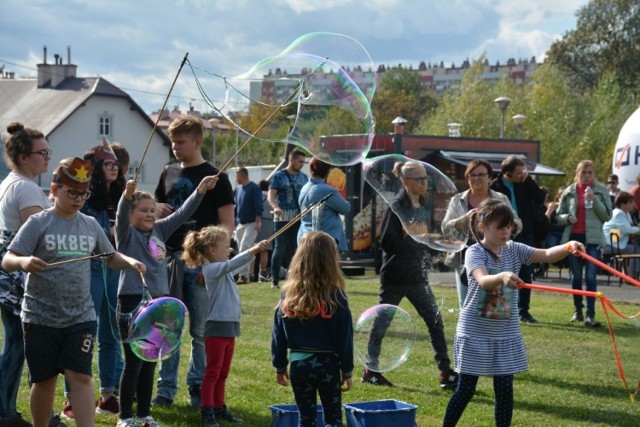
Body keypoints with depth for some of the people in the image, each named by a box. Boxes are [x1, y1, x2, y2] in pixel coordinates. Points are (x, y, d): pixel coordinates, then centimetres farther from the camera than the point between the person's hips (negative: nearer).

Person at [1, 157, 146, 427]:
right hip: (41, 317, -2)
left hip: (81, 317, 2)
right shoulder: (38, 223, -7)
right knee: (44, 380, 10)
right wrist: (24, 261, -35)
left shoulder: (91, 225, 6)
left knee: (81, 376, -8)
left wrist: (130, 262, -5)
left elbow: (111, 257, 17)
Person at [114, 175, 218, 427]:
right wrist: (127, 195, -42)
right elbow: (121, 216, -23)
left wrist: (201, 190, -1)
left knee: (150, 363, 12)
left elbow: (183, 213, 10)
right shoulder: (126, 234, -4)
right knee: (133, 363, -2)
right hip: (132, 302, -6)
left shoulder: (159, 230, 12)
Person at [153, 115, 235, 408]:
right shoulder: (169, 173, 13)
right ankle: (166, 388, 12)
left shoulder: (215, 177, -2)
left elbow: (227, 224, -5)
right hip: (170, 257, 5)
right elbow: (156, 209, 25)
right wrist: (158, 210, 0)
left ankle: (198, 387, 10)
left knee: (201, 330, 1)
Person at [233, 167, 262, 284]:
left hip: (251, 223, -8)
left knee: (244, 248, -15)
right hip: (240, 223, 8)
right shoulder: (238, 189, 13)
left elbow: (258, 207, -14)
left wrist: (258, 222, -20)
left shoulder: (254, 188, -10)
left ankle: (244, 275, -16)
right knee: (242, 249, 8)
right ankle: (247, 273, 17)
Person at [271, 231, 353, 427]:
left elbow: (278, 334, 3)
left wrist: (280, 366, 13)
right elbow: (345, 337, -7)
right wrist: (347, 371, 2)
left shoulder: (289, 294, -2)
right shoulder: (335, 296, -10)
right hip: (327, 363, -2)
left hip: (298, 363, 3)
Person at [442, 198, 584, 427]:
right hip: (475, 332, -4)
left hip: (506, 333, 4)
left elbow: (546, 255, -10)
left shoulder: (513, 250, 2)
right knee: (466, 388, 3)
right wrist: (502, 276, -53)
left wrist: (568, 247, -29)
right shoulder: (475, 252, -13)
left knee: (505, 389, 4)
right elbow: (483, 280, -32)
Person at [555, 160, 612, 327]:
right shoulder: (569, 192, 6)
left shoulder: (601, 191, 2)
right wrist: (567, 218, -11)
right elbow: (558, 216, 10)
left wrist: (595, 200, -14)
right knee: (576, 277, 10)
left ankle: (590, 314, -12)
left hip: (593, 238, -2)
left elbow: (607, 216, -1)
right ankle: (578, 310, 23)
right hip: (573, 237, 2)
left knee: (591, 277, -10)